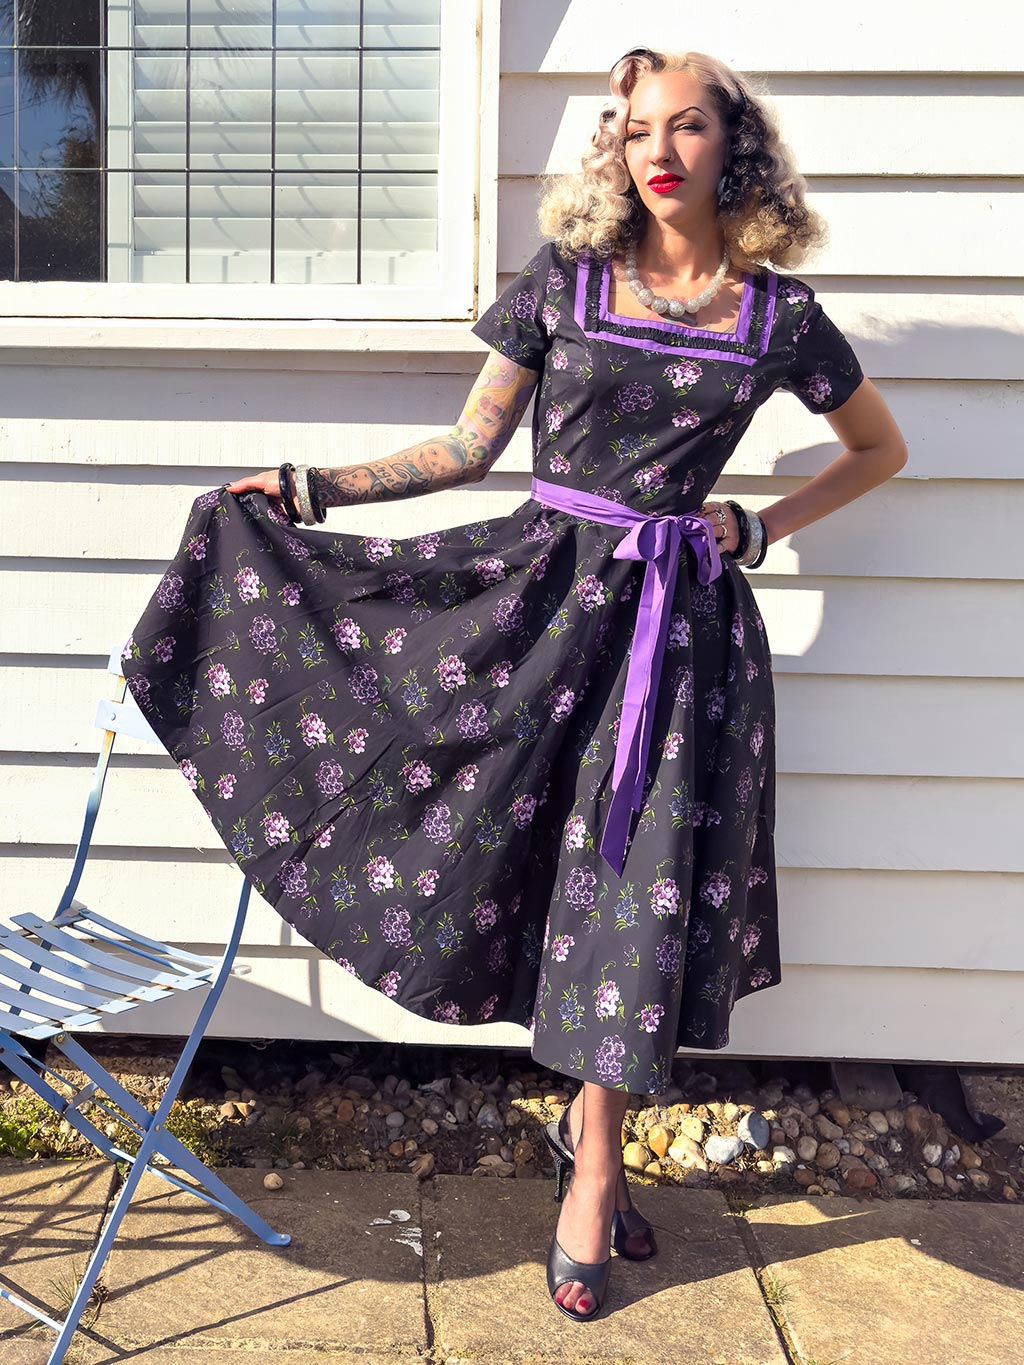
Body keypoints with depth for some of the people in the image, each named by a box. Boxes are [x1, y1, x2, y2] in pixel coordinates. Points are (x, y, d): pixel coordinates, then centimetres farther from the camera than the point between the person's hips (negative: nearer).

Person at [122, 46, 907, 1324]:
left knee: (643, 878, 0)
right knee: (505, 847, 3)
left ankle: (591, 1147, 20)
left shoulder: (779, 313, 3)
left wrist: (763, 527, 5)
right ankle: (594, 1149, 26)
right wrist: (311, 486, 1)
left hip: (681, 617, 0)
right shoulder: (562, 282, 3)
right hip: (543, 585, 1)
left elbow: (880, 448, 17)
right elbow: (468, 447, 6)